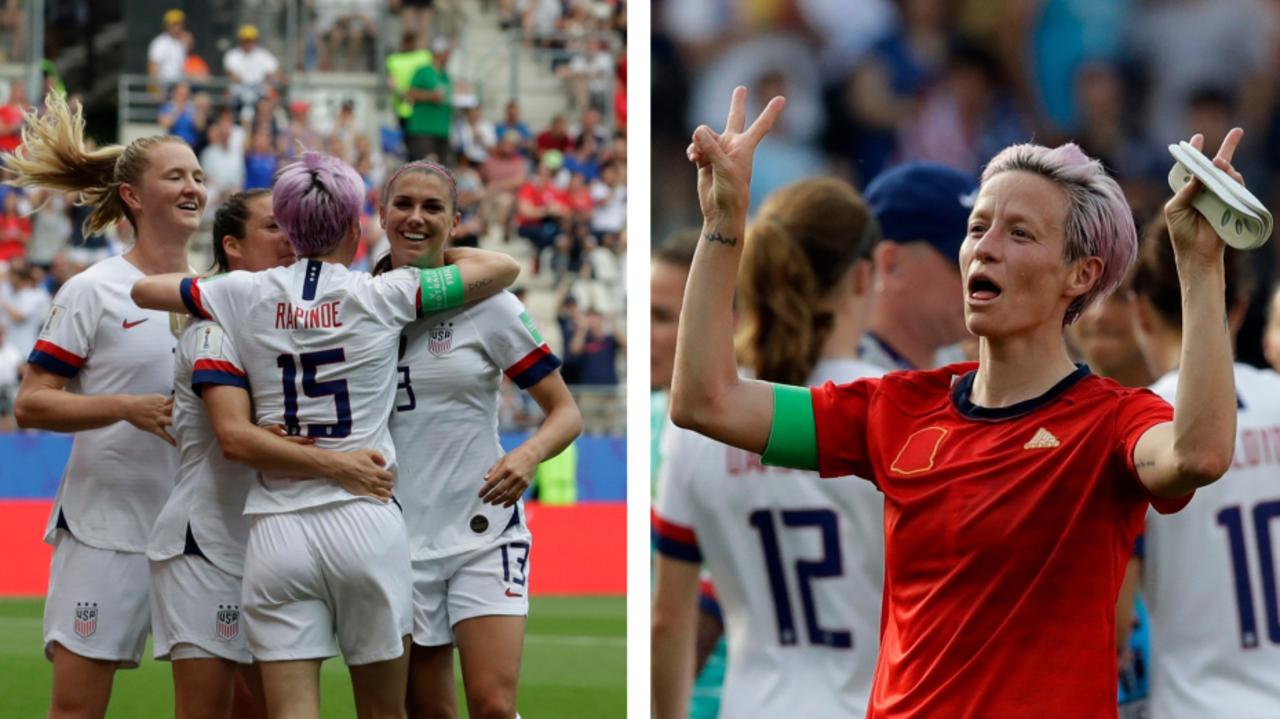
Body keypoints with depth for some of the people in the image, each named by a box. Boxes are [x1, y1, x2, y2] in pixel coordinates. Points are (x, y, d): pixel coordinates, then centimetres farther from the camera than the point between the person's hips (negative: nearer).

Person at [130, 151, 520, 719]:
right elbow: (502, 268, 8)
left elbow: (144, 290, 19)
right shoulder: (381, 297, -1)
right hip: (365, 522, -1)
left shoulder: (247, 296, 3)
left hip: (275, 533, 1)